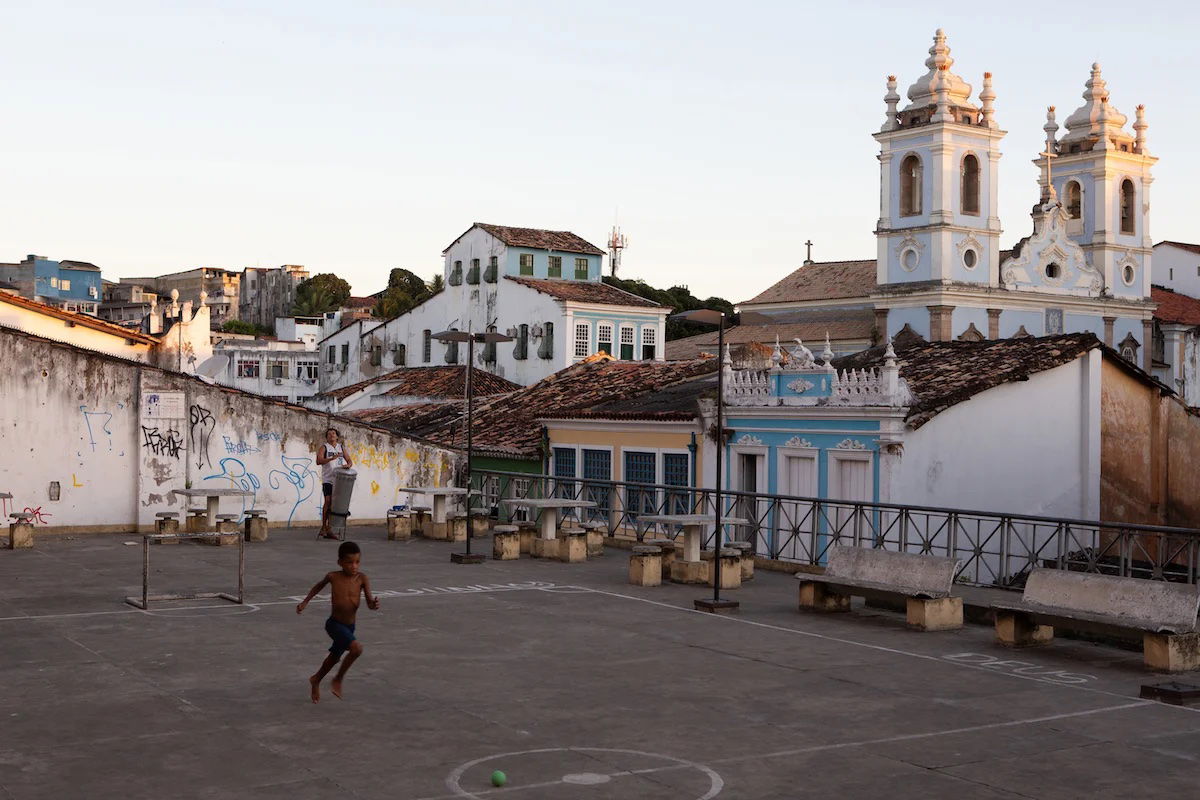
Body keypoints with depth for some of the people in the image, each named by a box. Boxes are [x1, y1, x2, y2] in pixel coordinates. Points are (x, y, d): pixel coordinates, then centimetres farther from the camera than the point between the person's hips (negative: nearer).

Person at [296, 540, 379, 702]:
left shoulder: (362, 578, -11)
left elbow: (370, 603, -16)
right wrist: (305, 602, 14)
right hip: (334, 624, -4)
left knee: (334, 657, 24)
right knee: (357, 648, -26)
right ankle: (338, 679, -4)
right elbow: (319, 585, 10)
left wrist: (374, 605, -39)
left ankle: (316, 680, 52)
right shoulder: (333, 576, -13)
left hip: (349, 626, 4)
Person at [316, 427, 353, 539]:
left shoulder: (341, 448, 16)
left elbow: (350, 461, 14)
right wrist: (332, 458, -26)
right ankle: (323, 527, -8)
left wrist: (348, 465, -10)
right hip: (328, 479, -4)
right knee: (328, 501, -15)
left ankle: (329, 530, 7)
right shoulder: (324, 447, 2)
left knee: (334, 504, 3)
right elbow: (319, 461, -12)